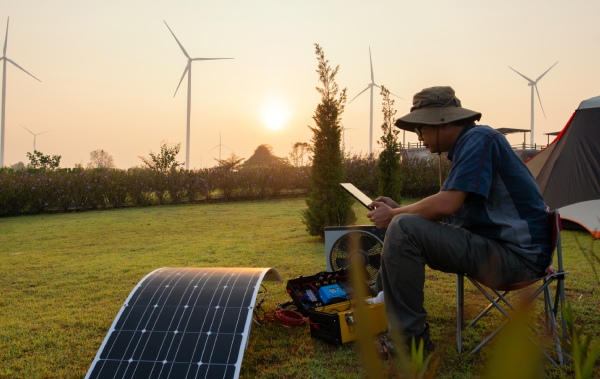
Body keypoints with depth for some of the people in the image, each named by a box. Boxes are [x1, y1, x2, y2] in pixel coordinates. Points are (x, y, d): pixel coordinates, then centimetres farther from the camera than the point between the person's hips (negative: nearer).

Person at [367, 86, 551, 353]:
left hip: (516, 256, -10)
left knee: (403, 229, -23)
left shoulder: (479, 139, -14)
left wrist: (394, 215, -10)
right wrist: (398, 209, 5)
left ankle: (408, 339, -13)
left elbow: (447, 204, -24)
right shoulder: (466, 146, 16)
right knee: (409, 223, 15)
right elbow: (447, 207, 15)